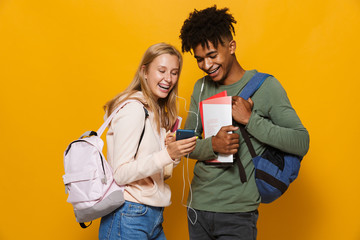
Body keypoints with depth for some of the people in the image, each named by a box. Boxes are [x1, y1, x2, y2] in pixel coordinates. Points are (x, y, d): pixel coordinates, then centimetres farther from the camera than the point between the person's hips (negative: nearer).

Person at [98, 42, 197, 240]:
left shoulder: (158, 112, 13)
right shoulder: (132, 108, -14)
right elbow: (121, 174, -19)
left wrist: (176, 153, -2)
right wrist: (167, 154, -26)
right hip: (128, 219, -8)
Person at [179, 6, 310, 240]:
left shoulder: (264, 86, -8)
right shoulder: (201, 88, 7)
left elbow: (302, 143, -11)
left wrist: (250, 119, -19)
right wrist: (212, 145, -16)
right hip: (197, 206, 5)